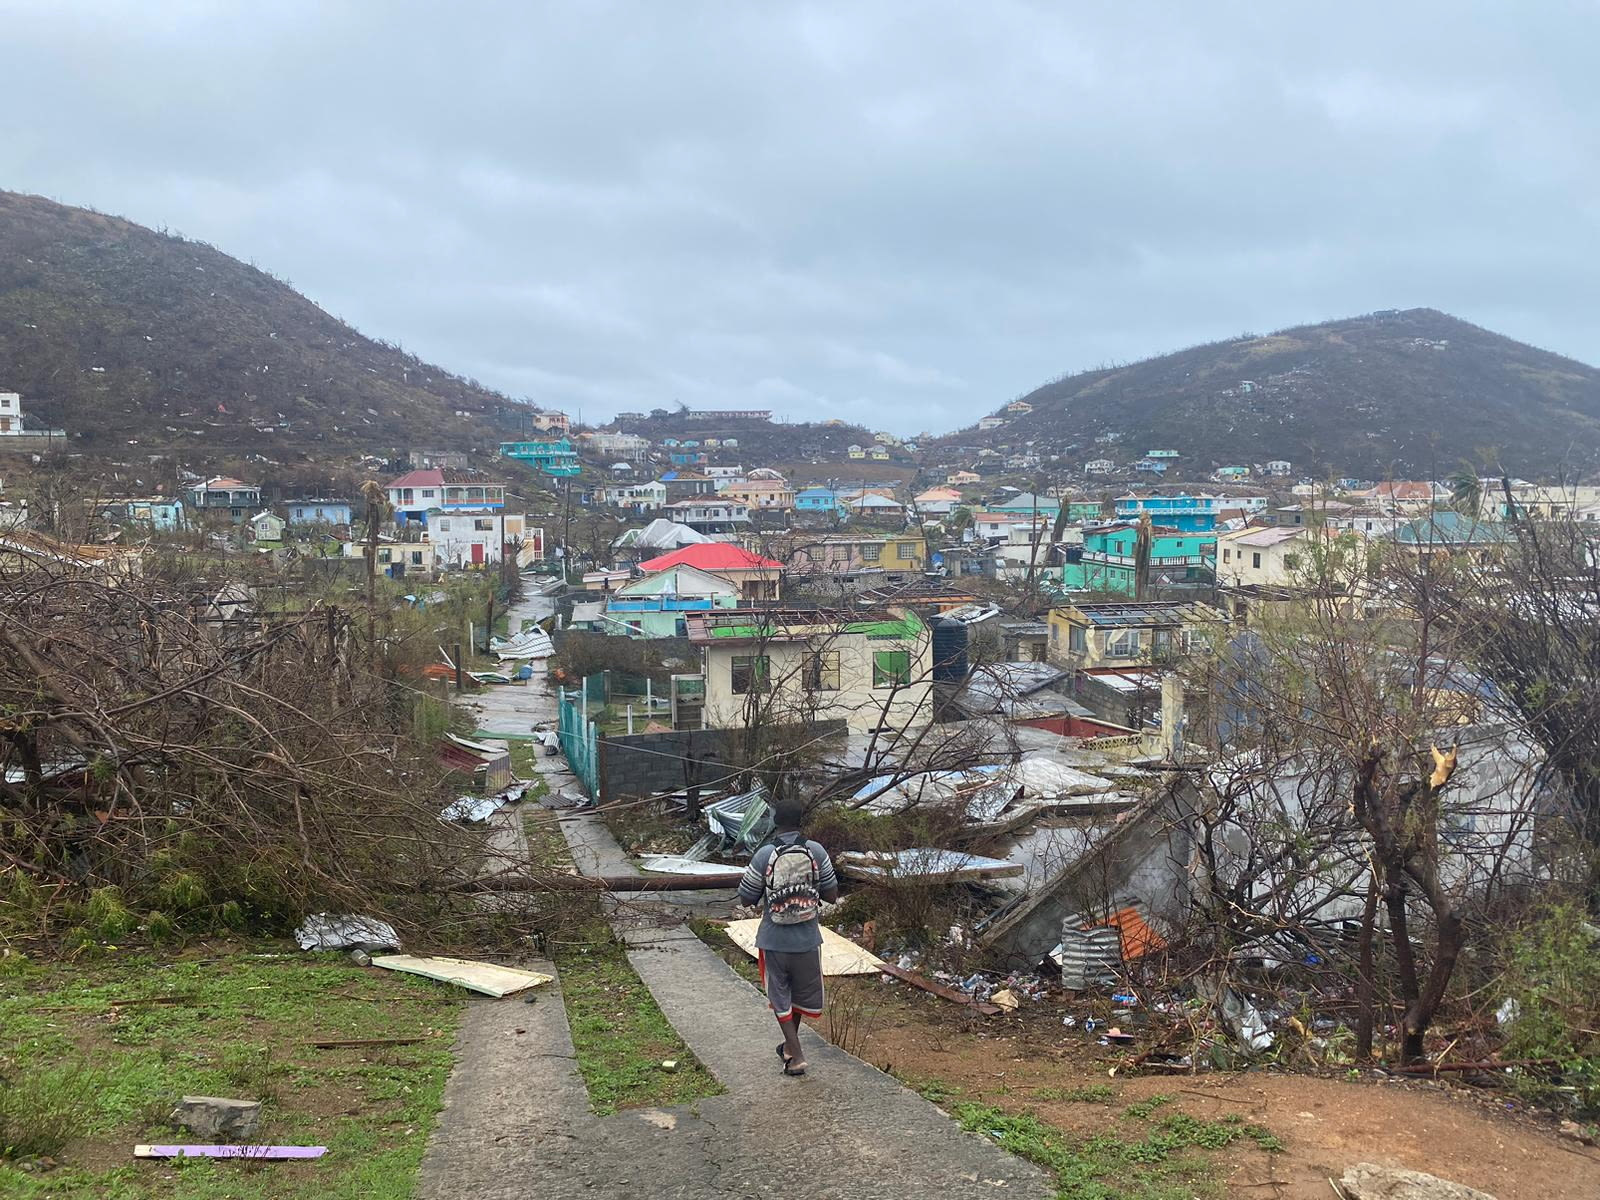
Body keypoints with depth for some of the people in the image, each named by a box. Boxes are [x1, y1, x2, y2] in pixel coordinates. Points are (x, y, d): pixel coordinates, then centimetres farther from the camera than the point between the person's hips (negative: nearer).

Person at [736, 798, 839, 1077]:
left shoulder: (764, 855, -13)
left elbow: (746, 900, -5)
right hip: (808, 938, 2)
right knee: (802, 992, 22)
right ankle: (790, 1046, 39)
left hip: (774, 940, -1)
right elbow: (831, 895, -2)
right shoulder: (816, 852, -9)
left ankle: (796, 1056, 11)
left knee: (780, 997, 14)